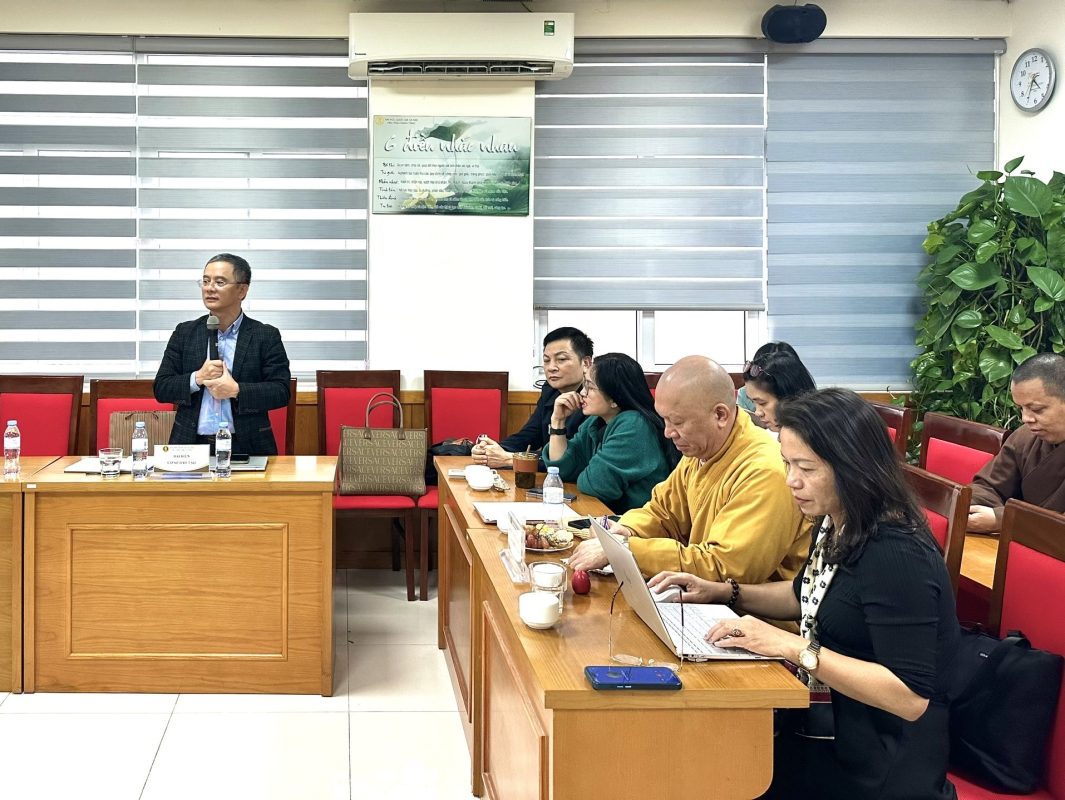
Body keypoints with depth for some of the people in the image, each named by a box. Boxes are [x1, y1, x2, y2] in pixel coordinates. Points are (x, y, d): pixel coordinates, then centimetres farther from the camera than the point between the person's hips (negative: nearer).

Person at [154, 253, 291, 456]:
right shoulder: (184, 333, 13)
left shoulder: (266, 336, 6)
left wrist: (236, 390, -13)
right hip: (192, 446, 2)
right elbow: (161, 389, 9)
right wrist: (197, 378, -8)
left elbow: (281, 392, -1)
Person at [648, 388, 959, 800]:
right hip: (831, 728, 8)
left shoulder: (897, 557, -26)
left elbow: (912, 696, -29)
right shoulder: (835, 527, 2)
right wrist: (725, 592, 8)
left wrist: (793, 647, -29)